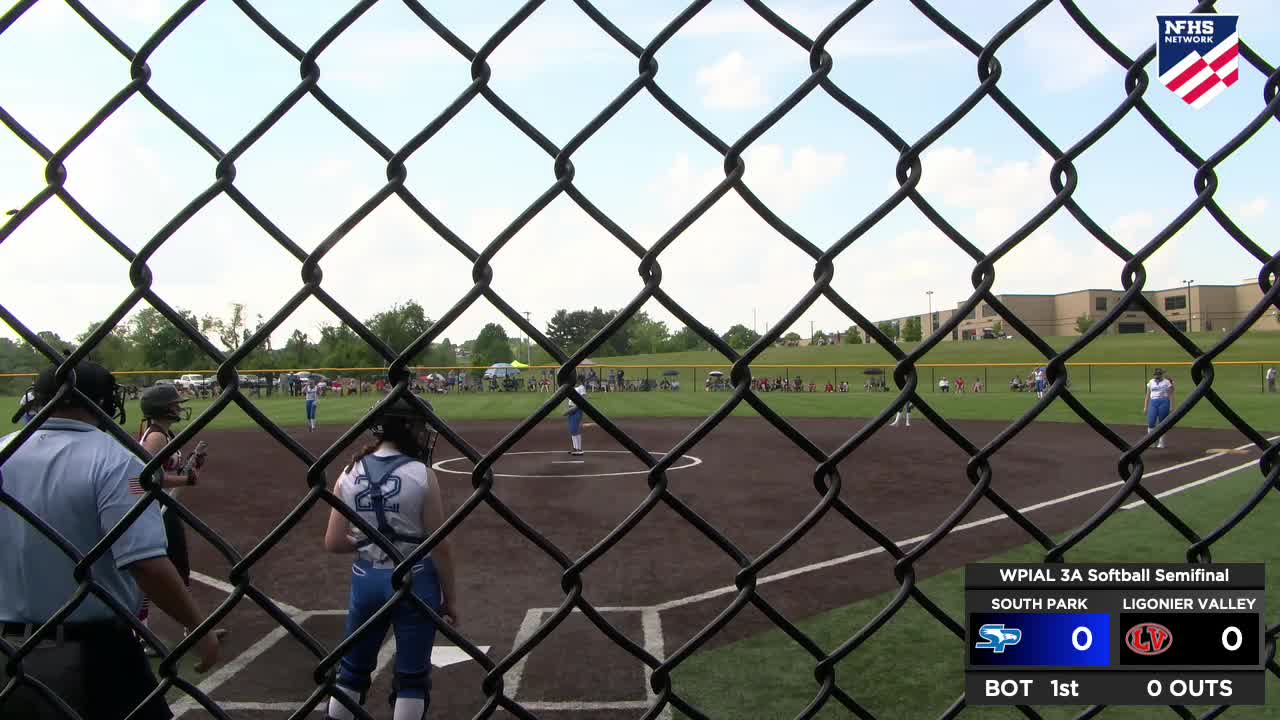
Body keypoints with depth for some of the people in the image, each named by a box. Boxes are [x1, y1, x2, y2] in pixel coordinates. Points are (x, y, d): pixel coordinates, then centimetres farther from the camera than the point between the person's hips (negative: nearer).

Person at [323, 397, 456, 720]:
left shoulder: (350, 475, -3)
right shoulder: (421, 475, -15)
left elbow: (333, 543, -2)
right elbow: (440, 547, -11)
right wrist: (450, 597, 0)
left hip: (366, 579, 4)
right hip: (414, 581, -4)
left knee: (353, 669, 22)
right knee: (412, 676, 11)